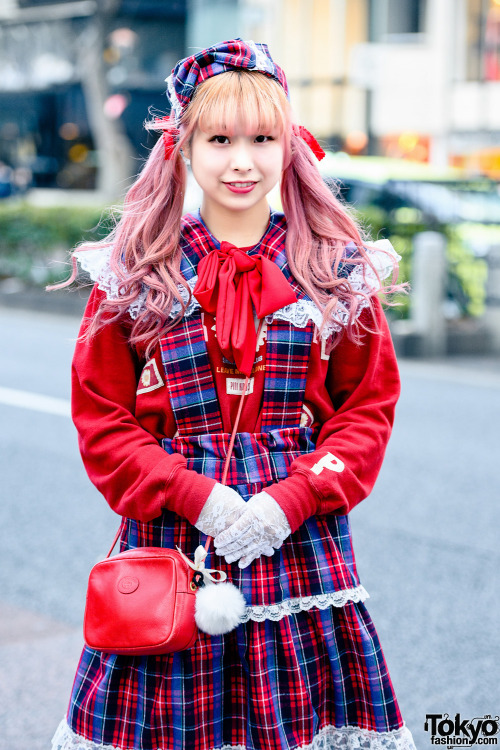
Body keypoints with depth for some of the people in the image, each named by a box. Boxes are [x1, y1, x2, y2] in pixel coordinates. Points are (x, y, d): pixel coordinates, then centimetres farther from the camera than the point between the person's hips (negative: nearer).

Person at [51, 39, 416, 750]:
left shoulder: (339, 272, 5)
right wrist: (197, 498, -11)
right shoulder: (133, 274, 3)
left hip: (302, 540, 1)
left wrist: (290, 500, -9)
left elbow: (370, 406, 5)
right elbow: (101, 417, 2)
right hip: (172, 532, 0)